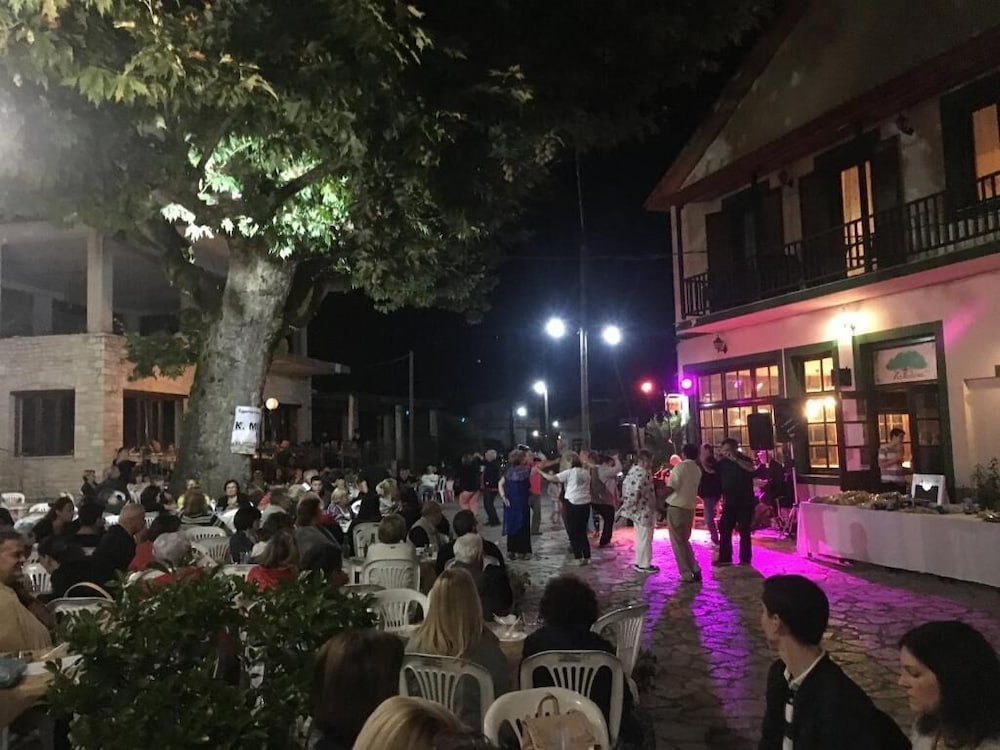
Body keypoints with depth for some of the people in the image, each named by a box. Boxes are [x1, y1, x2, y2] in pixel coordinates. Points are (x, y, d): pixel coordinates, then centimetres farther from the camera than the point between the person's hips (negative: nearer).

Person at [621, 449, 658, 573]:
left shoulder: (632, 470, 10)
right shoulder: (643, 473, -21)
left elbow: (625, 485, 14)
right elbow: (638, 491, -29)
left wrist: (626, 500, 17)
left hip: (637, 510, 10)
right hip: (643, 510, -10)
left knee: (640, 537, 19)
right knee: (645, 539, 0)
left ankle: (639, 562, 27)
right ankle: (644, 565, 7)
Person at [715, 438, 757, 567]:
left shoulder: (743, 460, -7)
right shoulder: (723, 462, 7)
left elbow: (751, 468, -29)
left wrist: (735, 459, -37)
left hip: (745, 502, -5)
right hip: (729, 503, 5)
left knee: (744, 532, -1)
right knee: (724, 530, 4)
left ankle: (745, 560, 6)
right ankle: (724, 558, 11)